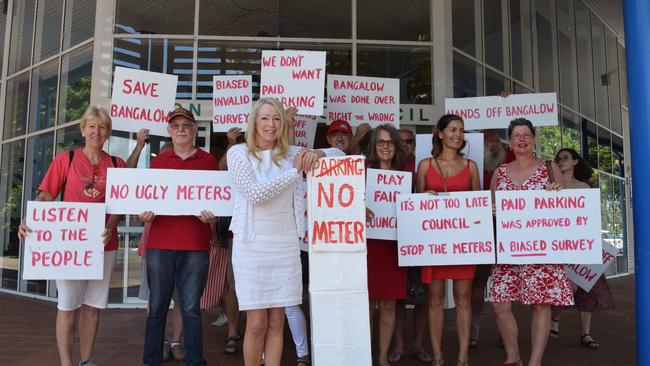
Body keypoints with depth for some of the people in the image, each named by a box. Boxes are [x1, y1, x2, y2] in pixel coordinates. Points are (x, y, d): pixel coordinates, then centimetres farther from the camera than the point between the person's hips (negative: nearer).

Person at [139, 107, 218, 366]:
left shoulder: (208, 161, 8)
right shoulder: (158, 160, 12)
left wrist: (212, 217, -11)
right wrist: (145, 215, -5)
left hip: (195, 246, -1)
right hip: (160, 244, 2)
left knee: (191, 309, 3)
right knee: (157, 307, 7)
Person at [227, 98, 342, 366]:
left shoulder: (291, 153, 7)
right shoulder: (238, 153, -2)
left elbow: (338, 153, 12)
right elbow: (255, 193, -16)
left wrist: (317, 153, -9)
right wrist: (295, 171, -13)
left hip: (286, 245, 3)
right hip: (252, 244, -3)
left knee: (277, 322, 8)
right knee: (257, 324, 0)